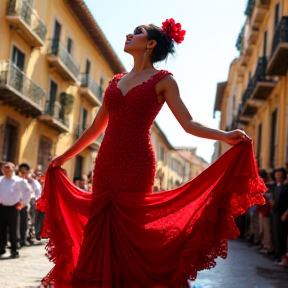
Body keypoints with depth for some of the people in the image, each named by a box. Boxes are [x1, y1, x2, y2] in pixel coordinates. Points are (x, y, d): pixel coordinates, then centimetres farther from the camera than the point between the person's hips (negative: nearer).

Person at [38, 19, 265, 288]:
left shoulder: (163, 81, 2)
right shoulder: (116, 80, 16)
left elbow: (188, 123, -6)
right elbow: (96, 127, 21)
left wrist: (225, 135, -22)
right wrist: (64, 156, 26)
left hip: (136, 166, -5)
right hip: (105, 164, 5)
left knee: (130, 233, -4)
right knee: (98, 230, 4)